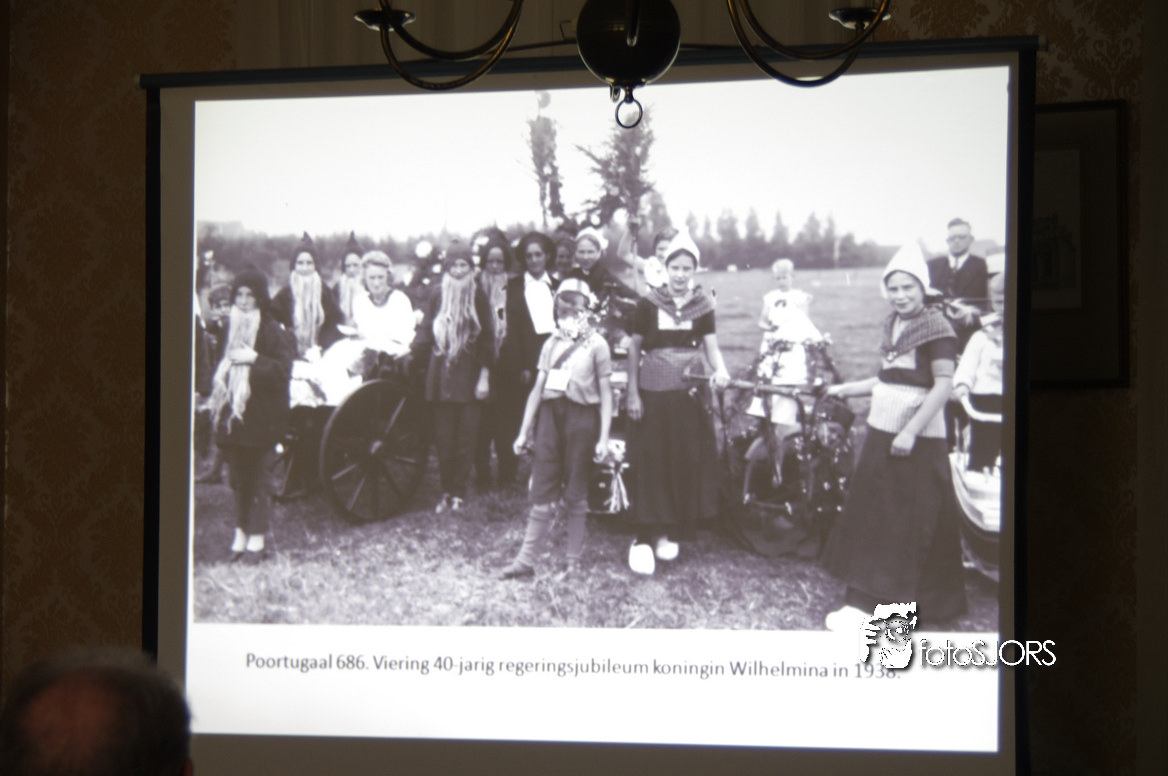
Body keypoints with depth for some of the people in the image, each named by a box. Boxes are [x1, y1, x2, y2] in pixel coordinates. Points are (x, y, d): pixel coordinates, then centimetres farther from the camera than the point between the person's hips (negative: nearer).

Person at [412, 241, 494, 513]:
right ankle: (447, 491, 9)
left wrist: (484, 376, -3)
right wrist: (411, 352, -8)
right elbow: (427, 333, 8)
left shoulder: (477, 296, -1)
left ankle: (459, 492, 4)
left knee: (465, 436, -2)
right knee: (444, 436, 2)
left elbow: (487, 338, 0)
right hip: (441, 375, 2)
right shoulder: (438, 295, 5)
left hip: (468, 376, -2)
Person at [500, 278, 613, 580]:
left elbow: (605, 394, -1)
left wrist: (603, 437, -7)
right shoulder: (551, 344, 12)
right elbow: (538, 389, 13)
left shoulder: (596, 345, 1)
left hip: (581, 417, -3)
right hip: (550, 414, 3)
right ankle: (526, 560, -1)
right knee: (542, 492, 0)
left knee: (575, 494, 3)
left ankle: (574, 562, 11)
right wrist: (524, 431, 10)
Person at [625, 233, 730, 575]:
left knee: (687, 463, 3)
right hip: (653, 392, -2)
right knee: (651, 464, -3)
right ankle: (645, 536, -1)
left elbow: (711, 346, -2)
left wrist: (720, 370, -23)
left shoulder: (703, 305, 3)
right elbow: (634, 349, 3)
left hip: (689, 393, 2)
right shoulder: (648, 304, -2)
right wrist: (632, 393, -2)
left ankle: (672, 532, 16)